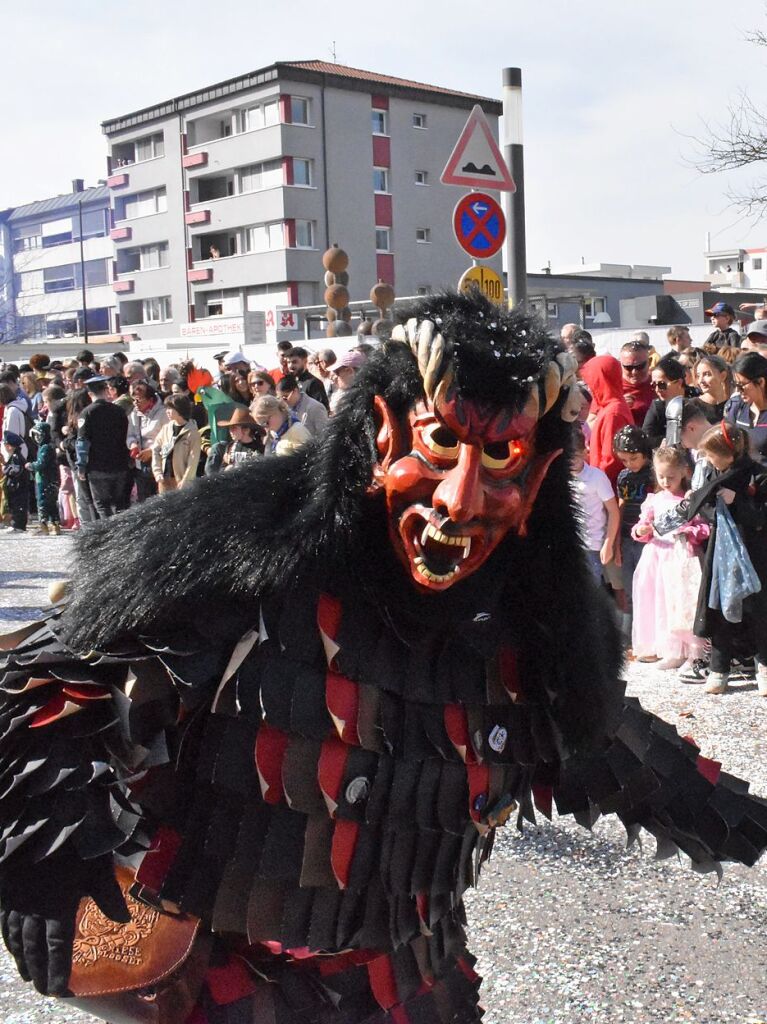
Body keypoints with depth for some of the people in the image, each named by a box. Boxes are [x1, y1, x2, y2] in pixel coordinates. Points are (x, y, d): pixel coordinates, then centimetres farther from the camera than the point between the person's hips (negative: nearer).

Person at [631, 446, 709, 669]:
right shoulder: (654, 500, 12)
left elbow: (705, 527, -4)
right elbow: (645, 522, 16)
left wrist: (688, 533, -20)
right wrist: (641, 530, -5)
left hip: (681, 556, -5)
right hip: (656, 554, 5)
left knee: (677, 601, -6)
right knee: (652, 597, 7)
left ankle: (677, 650, 2)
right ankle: (654, 646, 19)